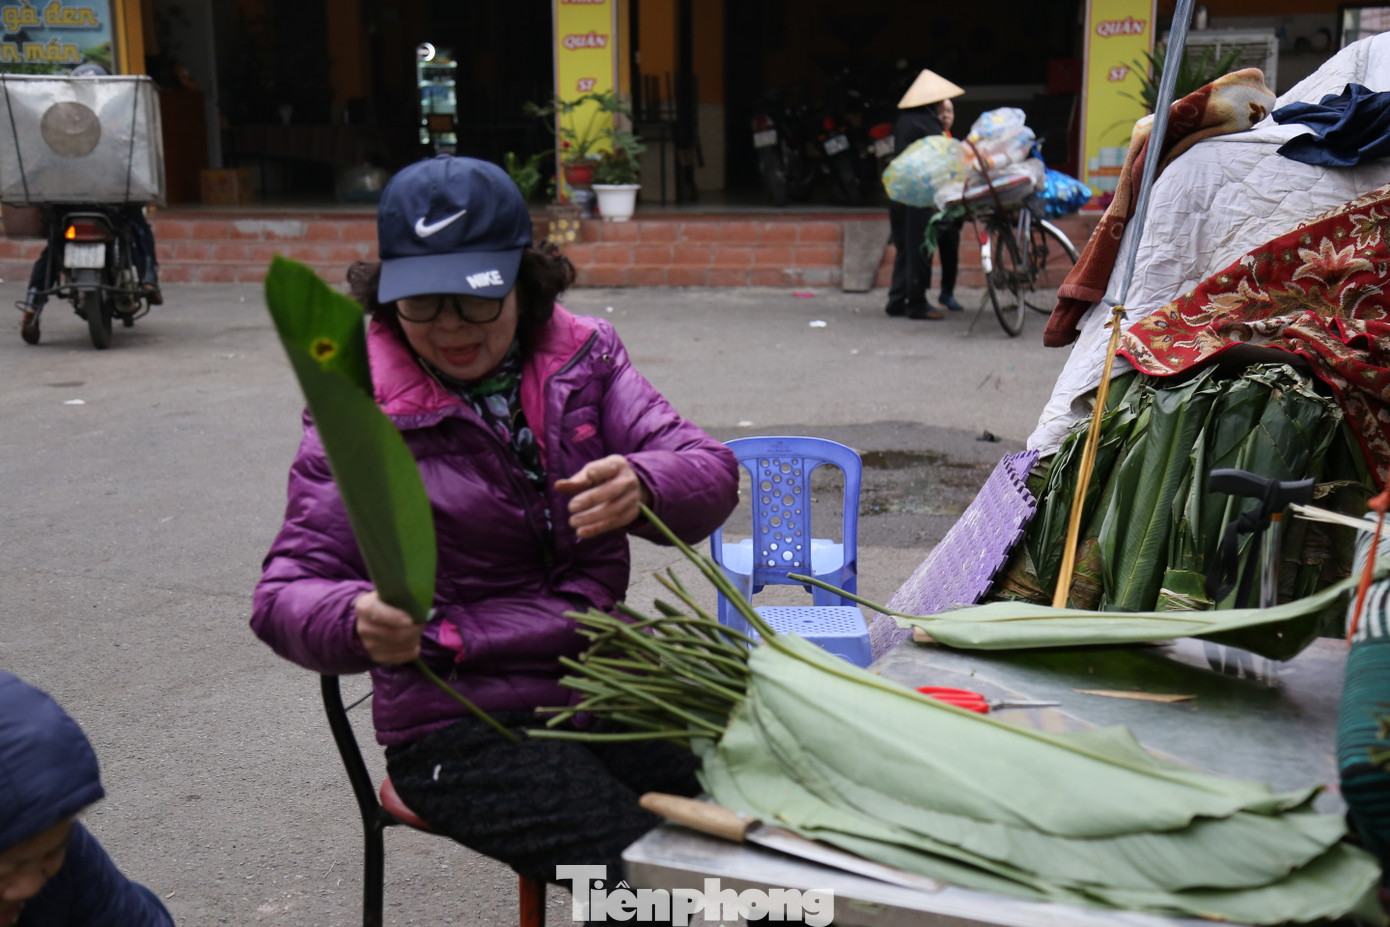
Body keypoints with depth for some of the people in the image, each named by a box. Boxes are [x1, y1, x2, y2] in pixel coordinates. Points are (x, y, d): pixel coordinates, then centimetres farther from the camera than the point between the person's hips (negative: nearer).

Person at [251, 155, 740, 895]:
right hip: (458, 728, -4)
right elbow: (285, 594, -9)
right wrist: (359, 621, -33)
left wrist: (641, 487, -29)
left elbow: (713, 475, -5)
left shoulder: (583, 358, 5)